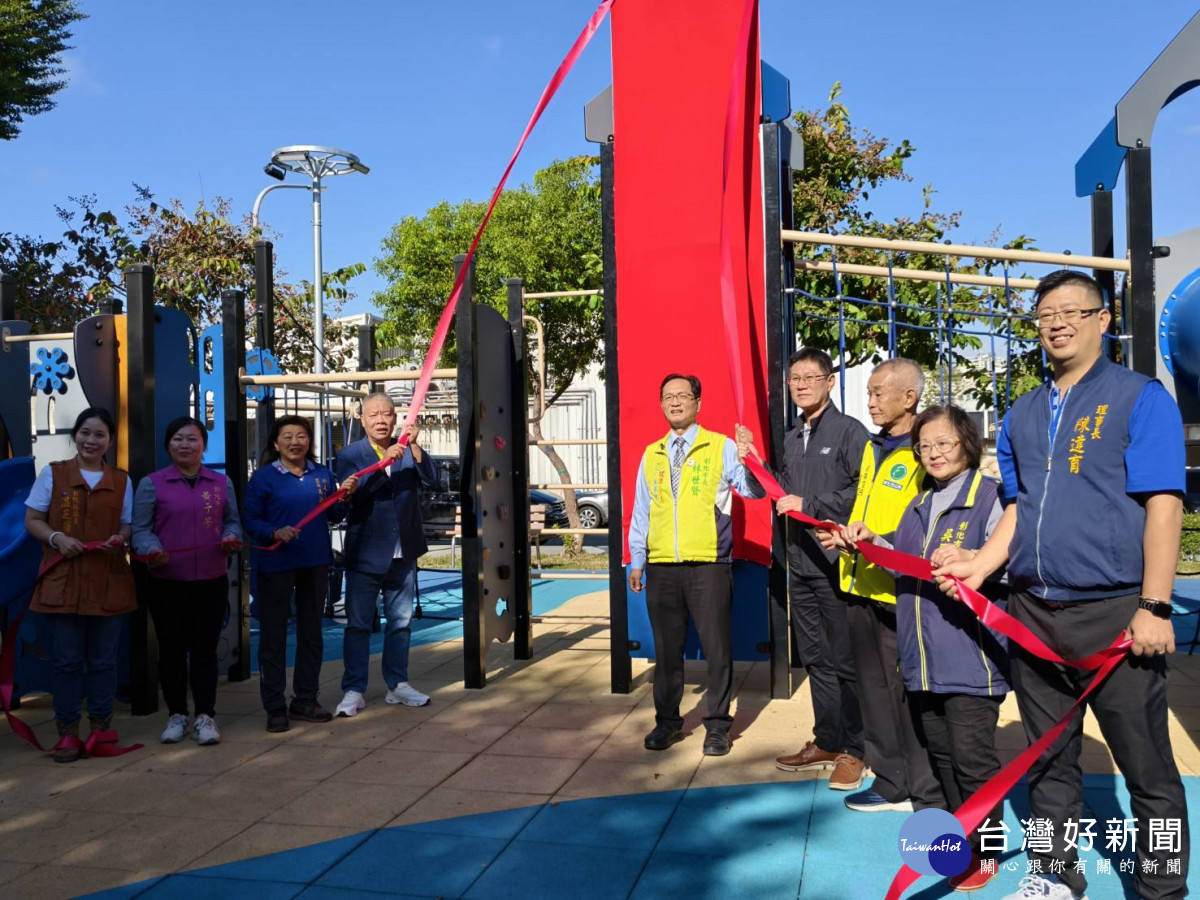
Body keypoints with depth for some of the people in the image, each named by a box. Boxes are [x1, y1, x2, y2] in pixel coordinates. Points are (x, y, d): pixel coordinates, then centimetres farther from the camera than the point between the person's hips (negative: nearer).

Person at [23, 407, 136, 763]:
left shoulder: (121, 480, 10)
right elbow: (32, 520, 4)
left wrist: (120, 539, -11)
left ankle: (101, 726, 20)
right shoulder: (52, 473, 4)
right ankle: (67, 731, 12)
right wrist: (57, 538, -15)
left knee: (103, 660, 8)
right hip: (63, 580, -1)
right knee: (67, 660, 1)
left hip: (109, 582, 2)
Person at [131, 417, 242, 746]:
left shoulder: (222, 483, 8)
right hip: (166, 583, -1)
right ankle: (176, 714, 22)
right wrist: (151, 550, -21)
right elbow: (141, 528, -2)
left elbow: (231, 520, 14)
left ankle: (205, 716, 15)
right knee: (172, 649, 8)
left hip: (211, 582, 1)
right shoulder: (152, 483, 1)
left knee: (205, 648, 6)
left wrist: (231, 537, -8)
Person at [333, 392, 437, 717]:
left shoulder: (407, 451, 5)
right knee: (358, 624, 2)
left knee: (401, 622, 12)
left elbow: (432, 477, -11)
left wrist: (414, 446, -25)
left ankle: (397, 684, 24)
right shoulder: (349, 455, -3)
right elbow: (352, 493, -20)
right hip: (365, 554, -3)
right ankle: (354, 690, 11)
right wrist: (384, 462, -30)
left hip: (404, 553, 4)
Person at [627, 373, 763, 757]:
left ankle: (717, 725, 16)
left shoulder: (721, 447, 1)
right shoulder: (651, 454, 13)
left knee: (717, 647, 2)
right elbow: (640, 511, 17)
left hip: (709, 566, -3)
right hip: (661, 567, 4)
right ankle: (667, 721, 25)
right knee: (666, 648, 12)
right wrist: (637, 560, 15)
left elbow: (754, 489, -10)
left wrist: (748, 459, -29)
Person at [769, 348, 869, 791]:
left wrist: (809, 504, -14)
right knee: (816, 658, 14)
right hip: (801, 562, 7)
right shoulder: (792, 439, 17)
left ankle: (854, 750, 12)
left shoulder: (849, 431, -6)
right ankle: (826, 742, 26)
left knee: (846, 660, 0)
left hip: (837, 560, -7)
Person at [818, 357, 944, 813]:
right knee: (873, 686, 14)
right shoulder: (872, 448, 15)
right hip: (861, 586, 8)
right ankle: (891, 783, 27)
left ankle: (927, 793, 13)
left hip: (898, 590, -8)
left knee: (907, 690, -1)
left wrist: (879, 544, -25)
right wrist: (844, 534, 11)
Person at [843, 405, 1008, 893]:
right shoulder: (919, 505, 17)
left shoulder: (990, 496, -7)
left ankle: (983, 851, 15)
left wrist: (968, 558, -32)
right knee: (940, 753, 17)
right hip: (924, 658, 8)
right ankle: (960, 838, 32)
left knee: (972, 758, -1)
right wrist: (873, 543, 9)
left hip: (970, 654, -7)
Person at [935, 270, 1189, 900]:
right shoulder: (1022, 415, 13)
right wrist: (982, 564, 2)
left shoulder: (1139, 398, -2)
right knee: (1048, 757, 15)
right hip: (1033, 612, 5)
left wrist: (1154, 607, -15)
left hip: (1114, 612, -5)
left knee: (1146, 766, 4)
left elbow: (1164, 506, -9)